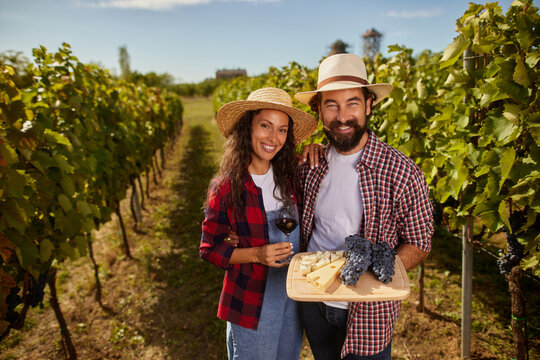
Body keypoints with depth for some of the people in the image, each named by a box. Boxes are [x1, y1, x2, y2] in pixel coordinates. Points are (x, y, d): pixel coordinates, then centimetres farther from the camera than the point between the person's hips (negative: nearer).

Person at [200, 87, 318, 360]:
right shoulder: (226, 187, -17)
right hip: (252, 301, -4)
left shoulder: (290, 175, -6)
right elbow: (209, 249, -9)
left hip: (294, 295, 5)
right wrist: (256, 254, -24)